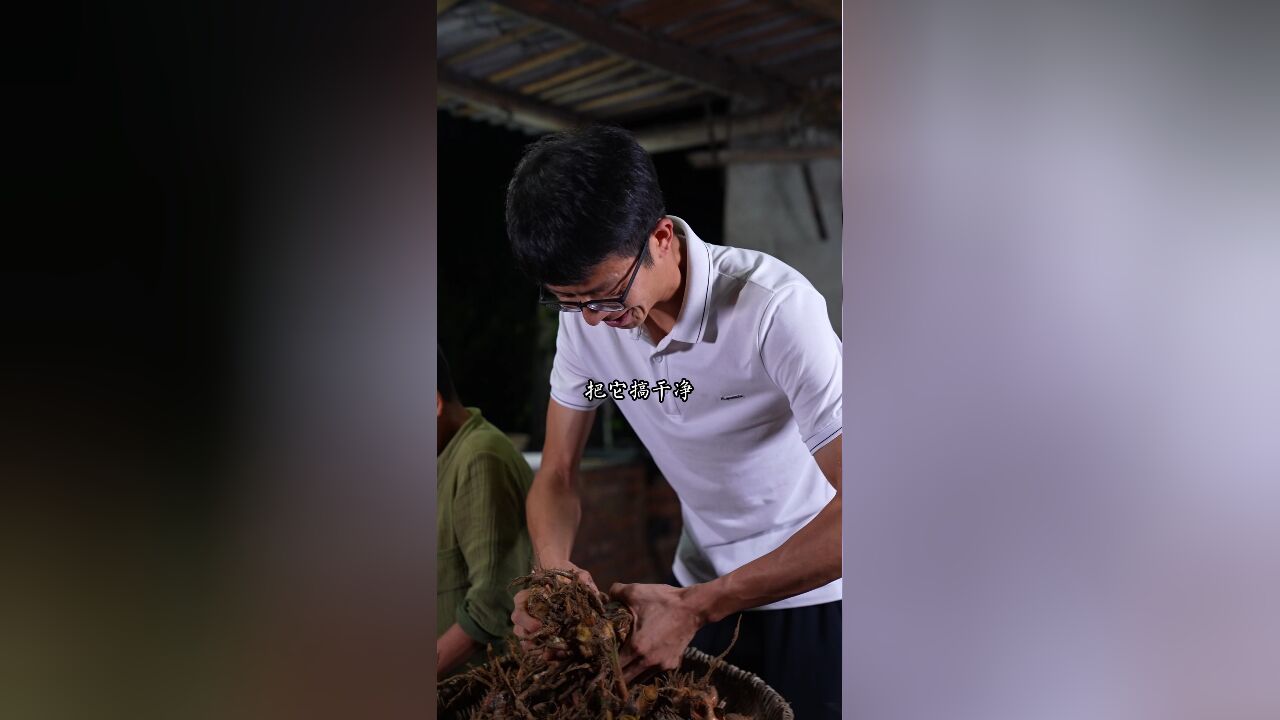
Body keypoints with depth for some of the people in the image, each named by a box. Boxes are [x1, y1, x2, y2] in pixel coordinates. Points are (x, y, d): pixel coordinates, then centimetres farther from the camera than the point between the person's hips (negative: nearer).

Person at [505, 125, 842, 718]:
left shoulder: (774, 306, -30)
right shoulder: (585, 315, -11)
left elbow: (854, 512, -32)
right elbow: (556, 476, -4)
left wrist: (697, 608, -33)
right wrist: (554, 569, -25)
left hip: (811, 594, -5)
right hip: (701, 586, 5)